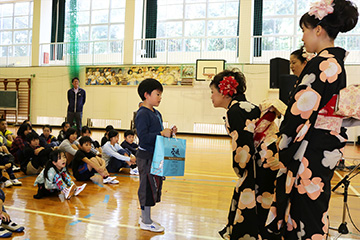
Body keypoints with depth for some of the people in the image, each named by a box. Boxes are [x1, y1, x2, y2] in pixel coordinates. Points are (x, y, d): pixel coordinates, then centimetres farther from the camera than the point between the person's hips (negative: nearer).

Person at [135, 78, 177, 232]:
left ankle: (145, 217, 32)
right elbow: (143, 137, -24)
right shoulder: (142, 114, -16)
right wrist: (161, 133, -26)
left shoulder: (156, 113, 13)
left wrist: (169, 132, 2)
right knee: (148, 187, 1)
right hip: (146, 157, -10)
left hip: (156, 156, 10)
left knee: (154, 186, 17)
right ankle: (146, 222, 16)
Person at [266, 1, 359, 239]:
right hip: (325, 147, 10)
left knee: (307, 212, 4)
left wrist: (281, 147, -8)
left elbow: (302, 111, -20)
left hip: (311, 150, -10)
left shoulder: (322, 63, -18)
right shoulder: (336, 61, 12)